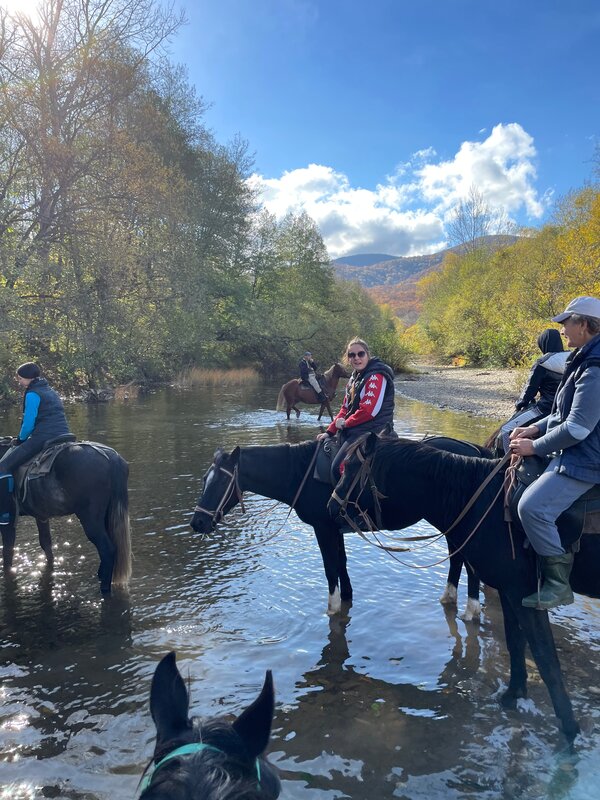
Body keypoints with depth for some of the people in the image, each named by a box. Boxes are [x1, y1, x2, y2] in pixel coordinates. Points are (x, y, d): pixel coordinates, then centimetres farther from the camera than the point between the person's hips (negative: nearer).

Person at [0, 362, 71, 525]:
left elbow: (29, 423, -9)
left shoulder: (33, 394, -3)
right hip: (64, 436, 9)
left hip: (43, 438, -9)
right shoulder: (51, 391, 23)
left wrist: (20, 439, 10)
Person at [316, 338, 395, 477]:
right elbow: (346, 408, 19)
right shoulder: (355, 377, 18)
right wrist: (330, 431, 11)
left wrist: (346, 423, -10)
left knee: (338, 468, -17)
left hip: (370, 432, -10)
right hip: (350, 431, 10)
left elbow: (369, 410, -22)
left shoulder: (376, 376, -13)